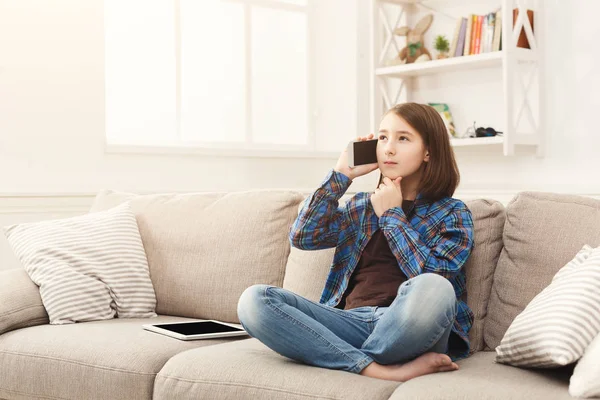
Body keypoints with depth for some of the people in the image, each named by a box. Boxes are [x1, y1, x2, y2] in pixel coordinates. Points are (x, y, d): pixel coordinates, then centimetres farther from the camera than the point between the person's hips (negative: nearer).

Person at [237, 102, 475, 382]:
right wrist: (341, 175, 6)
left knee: (432, 290, -41)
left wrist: (392, 215, -1)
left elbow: (431, 280, -9)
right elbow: (302, 236, 6)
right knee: (254, 300, -21)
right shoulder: (361, 206, 21)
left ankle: (355, 362, -14)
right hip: (354, 322, 4)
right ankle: (379, 370, -28)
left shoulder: (452, 213, 9)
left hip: (410, 329, -3)